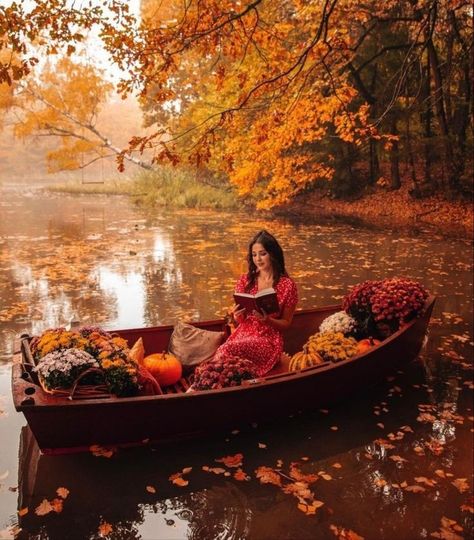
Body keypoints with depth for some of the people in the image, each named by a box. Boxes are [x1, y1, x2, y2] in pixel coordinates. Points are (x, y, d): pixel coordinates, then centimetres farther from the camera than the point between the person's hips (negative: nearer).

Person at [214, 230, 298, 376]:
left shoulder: (287, 285, -4)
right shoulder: (245, 280, 7)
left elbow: (286, 323, 2)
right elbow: (239, 320, 11)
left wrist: (268, 320, -18)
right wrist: (236, 315, -13)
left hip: (269, 340, -3)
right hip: (243, 334, 3)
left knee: (226, 350, -31)